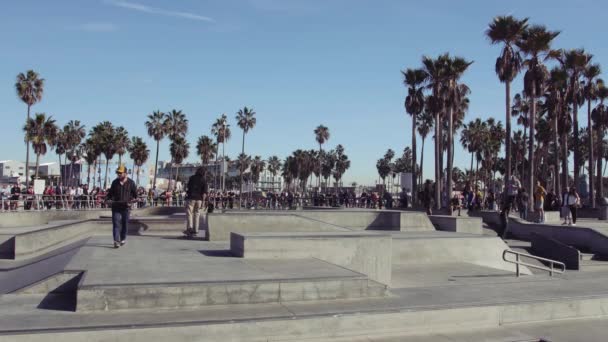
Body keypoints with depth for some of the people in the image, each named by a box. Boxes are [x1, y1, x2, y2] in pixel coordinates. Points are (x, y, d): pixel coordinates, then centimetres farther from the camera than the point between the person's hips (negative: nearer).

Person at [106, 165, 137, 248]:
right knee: (116, 224, -8)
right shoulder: (115, 182, 7)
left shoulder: (131, 183, 1)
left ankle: (123, 239, 27)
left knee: (125, 224, 9)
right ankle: (116, 241, -12)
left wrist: (133, 199, -12)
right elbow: (110, 193, 15)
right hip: (116, 206, 1)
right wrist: (107, 198, -4)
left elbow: (135, 194, 7)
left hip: (126, 207, -1)